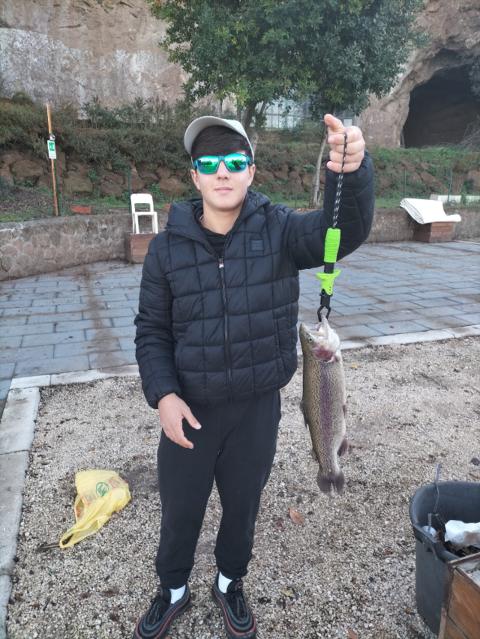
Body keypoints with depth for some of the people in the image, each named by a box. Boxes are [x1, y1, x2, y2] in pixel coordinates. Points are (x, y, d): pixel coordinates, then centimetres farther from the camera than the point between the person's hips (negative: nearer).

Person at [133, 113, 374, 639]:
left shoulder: (279, 229, -10)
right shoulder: (168, 246, -7)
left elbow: (344, 232, -28)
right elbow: (151, 330, -2)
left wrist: (351, 171, -47)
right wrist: (162, 395, -14)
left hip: (257, 407, 0)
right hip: (189, 409, 1)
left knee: (242, 505, 22)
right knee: (179, 511, 19)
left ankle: (230, 584, 52)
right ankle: (172, 591, 50)